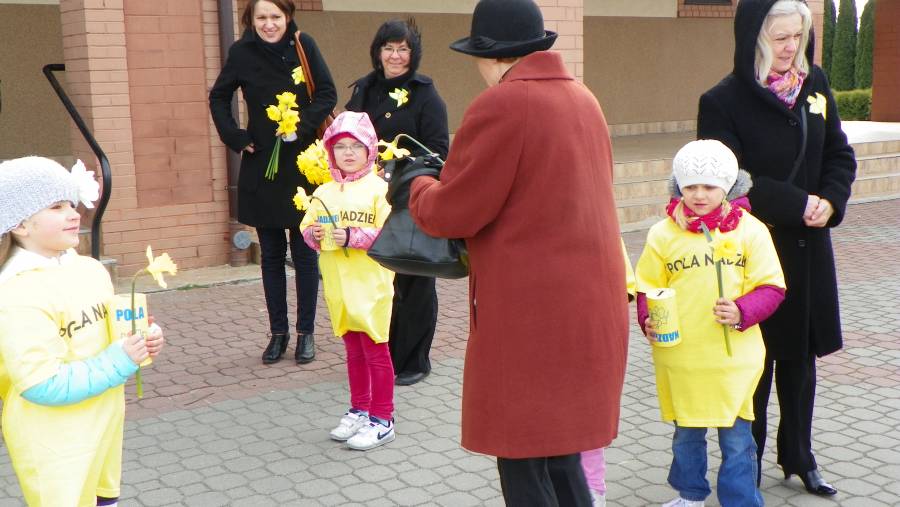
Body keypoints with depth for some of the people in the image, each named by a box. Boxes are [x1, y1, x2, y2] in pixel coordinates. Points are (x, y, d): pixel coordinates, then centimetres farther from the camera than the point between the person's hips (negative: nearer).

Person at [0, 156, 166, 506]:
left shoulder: (90, 270, 1)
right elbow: (42, 385, -27)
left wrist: (143, 342, -6)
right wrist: (120, 361, -25)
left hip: (102, 425, 8)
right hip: (53, 442, -8)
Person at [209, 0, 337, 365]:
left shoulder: (303, 45, -3)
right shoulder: (242, 52, 0)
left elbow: (327, 95, -3)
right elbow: (218, 98, 12)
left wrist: (302, 126, -17)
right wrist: (234, 137, 0)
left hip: (302, 166, -1)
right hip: (260, 168, 2)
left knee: (304, 253, 5)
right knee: (271, 255, 9)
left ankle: (306, 333, 15)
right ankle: (278, 332, 20)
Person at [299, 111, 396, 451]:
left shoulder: (379, 189, -8)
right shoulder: (323, 193, 8)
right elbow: (307, 228, 12)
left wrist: (352, 237, -22)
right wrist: (313, 234, -10)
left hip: (370, 286, -5)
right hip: (337, 287, 5)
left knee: (375, 350, 3)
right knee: (353, 350, 17)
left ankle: (382, 419, 12)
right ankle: (359, 410, 30)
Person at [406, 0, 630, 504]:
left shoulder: (501, 105, -14)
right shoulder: (583, 98, 12)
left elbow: (450, 213, -12)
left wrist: (417, 185, 9)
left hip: (532, 310, -8)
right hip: (587, 302, 8)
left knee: (523, 458, 3)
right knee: (558, 449, 19)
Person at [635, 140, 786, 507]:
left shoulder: (750, 230, -4)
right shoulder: (663, 233, -1)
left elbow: (771, 287, -3)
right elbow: (648, 287, 5)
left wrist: (742, 312, -19)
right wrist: (648, 320, -13)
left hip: (733, 357, -2)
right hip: (679, 357, 2)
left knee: (736, 437, 7)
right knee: (685, 433, 18)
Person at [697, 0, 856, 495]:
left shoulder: (815, 83, 3)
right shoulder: (723, 101, -14)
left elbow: (839, 154, 8)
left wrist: (830, 202, -10)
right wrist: (798, 204, -21)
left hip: (808, 249, 5)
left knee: (800, 356, 16)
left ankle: (798, 455, 33)